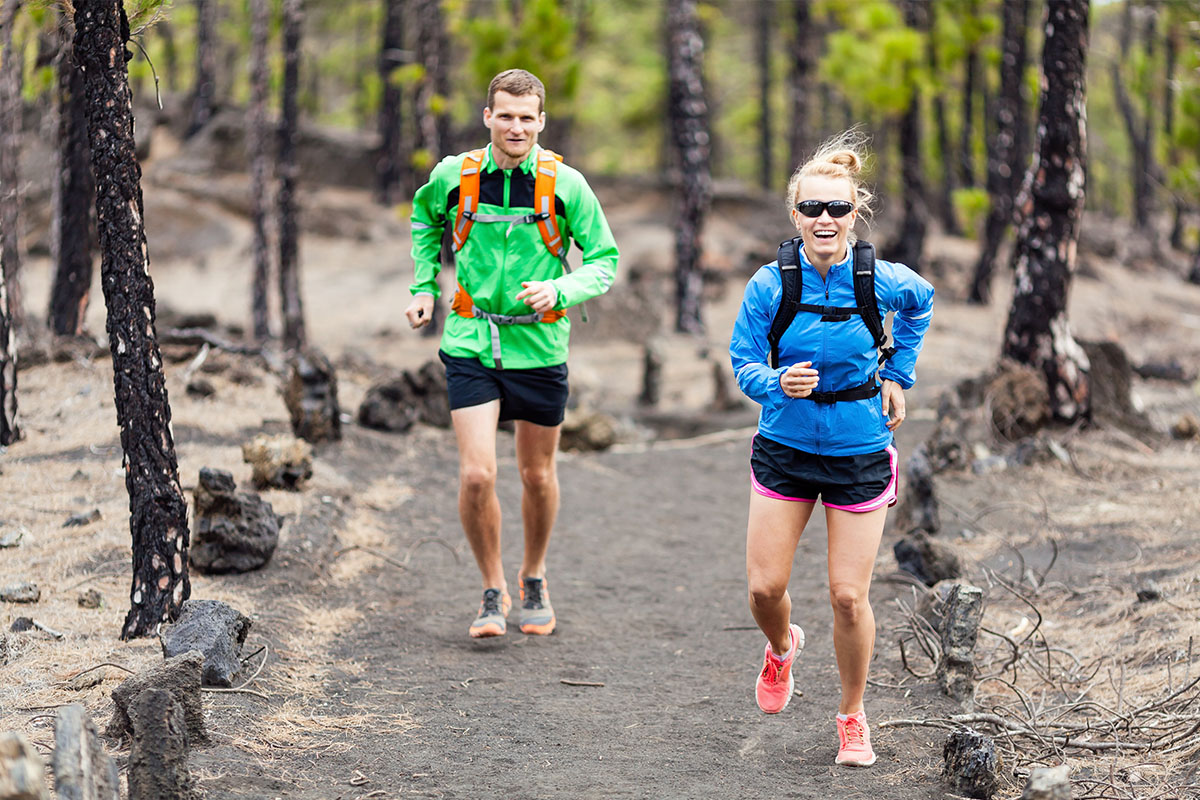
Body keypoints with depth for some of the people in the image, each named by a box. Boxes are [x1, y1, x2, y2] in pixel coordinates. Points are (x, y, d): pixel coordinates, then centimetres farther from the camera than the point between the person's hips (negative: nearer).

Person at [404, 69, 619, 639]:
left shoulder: (566, 185, -8)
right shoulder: (454, 176, -4)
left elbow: (604, 259, 0)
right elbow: (424, 218, 19)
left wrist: (559, 290, -19)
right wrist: (424, 284, 9)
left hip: (539, 347, 0)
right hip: (471, 343, 0)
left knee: (537, 476, 12)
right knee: (476, 475, -11)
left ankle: (533, 579, 38)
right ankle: (493, 592, 9)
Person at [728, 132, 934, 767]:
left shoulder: (881, 282, -12)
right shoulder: (769, 285, -12)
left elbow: (920, 303, 12)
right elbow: (743, 363, -5)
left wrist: (897, 376, 10)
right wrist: (779, 383, -26)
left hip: (859, 451, -1)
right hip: (785, 447, 1)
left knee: (849, 595, -2)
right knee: (764, 587, 1)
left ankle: (852, 716, 20)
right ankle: (781, 648, 38)